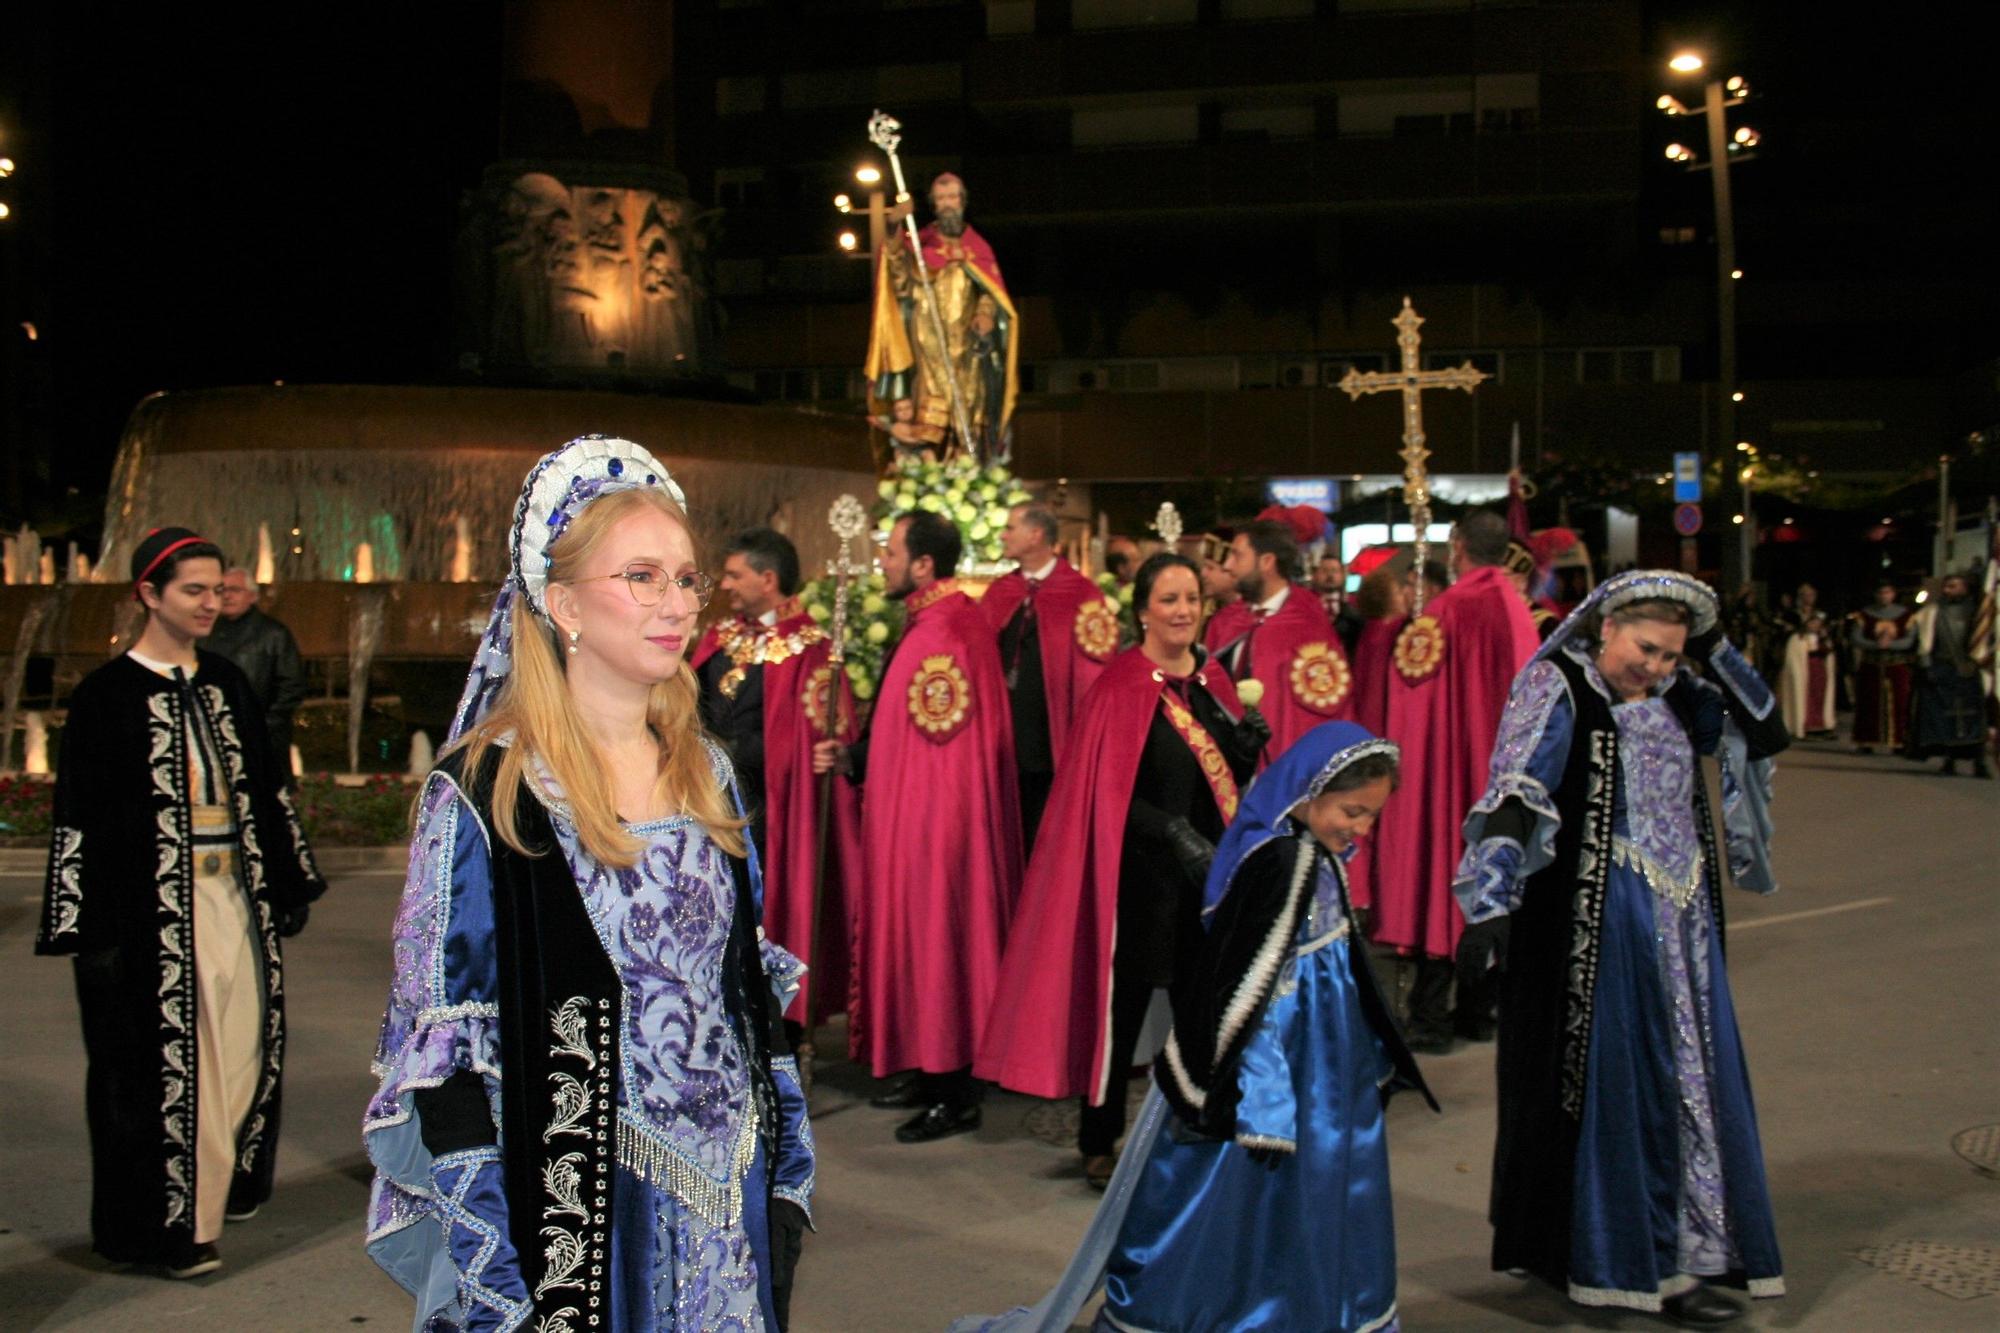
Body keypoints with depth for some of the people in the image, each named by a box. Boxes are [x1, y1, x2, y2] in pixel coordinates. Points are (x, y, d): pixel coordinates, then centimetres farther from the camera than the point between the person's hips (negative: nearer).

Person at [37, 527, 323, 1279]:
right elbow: (80, 818, -9)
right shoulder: (107, 696, -8)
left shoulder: (226, 683, 10)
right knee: (163, 1060, 1)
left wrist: (291, 882, 16)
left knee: (242, 1046, 12)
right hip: (153, 912, -6)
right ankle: (167, 1223, 13)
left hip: (237, 899, 6)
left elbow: (266, 787, 16)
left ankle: (224, 1187, 29)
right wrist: (90, 931, -13)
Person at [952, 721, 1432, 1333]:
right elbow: (1255, 993, -25)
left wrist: (1370, 1062, 23)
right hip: (1280, 1072, -10)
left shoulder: (1317, 859, 5)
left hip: (1321, 1073, 10)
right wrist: (1265, 1106, -23)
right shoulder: (1281, 864, -24)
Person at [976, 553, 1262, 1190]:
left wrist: (1250, 745, -6)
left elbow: (1231, 779, 15)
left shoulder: (1212, 681, 10)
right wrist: (1174, 835, -22)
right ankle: (1098, 1142, 16)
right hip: (1141, 875, -5)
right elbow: (1107, 792, -12)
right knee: (1122, 1005, 2)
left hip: (1210, 872, 6)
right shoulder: (1121, 687, -8)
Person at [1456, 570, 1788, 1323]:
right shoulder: (1557, 688, -11)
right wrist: (1493, 892, -34)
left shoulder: (1677, 697, 7)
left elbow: (1764, 731, 9)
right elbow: (1518, 789, -21)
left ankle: (1685, 1245, 24)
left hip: (1681, 920, 7)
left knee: (1691, 1078, 12)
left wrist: (1715, 650, 0)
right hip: (1600, 923, -7)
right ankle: (1637, 1262, 11)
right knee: (1620, 1084, 1)